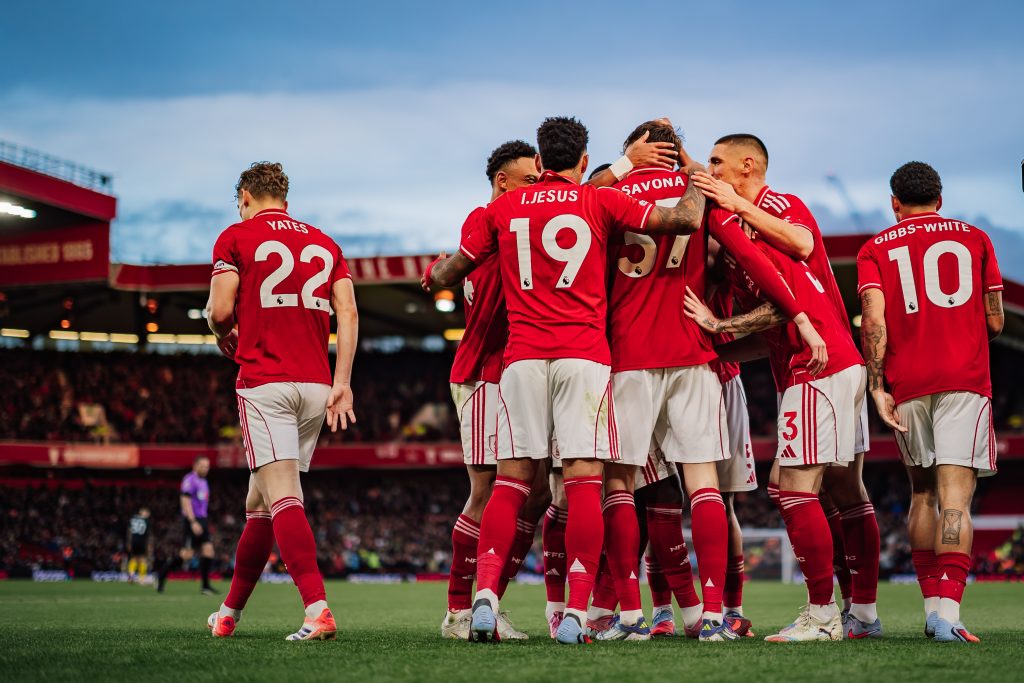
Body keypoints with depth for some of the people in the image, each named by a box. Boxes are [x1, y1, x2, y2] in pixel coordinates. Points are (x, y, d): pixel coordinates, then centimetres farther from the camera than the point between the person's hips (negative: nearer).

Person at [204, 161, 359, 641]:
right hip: (315, 385, 6)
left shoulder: (236, 237, 3)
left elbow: (220, 311, -5)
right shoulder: (324, 243, 18)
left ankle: (317, 609, -30)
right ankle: (230, 611, 27)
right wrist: (342, 383, 5)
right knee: (260, 503, 16)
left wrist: (226, 337, 17)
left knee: (282, 496, -14)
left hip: (264, 381, -6)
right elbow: (348, 313, 7)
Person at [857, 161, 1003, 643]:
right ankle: (948, 610, -23)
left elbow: (874, 320, -4)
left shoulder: (876, 249, 10)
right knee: (955, 497, -10)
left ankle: (932, 606, 15)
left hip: (907, 383, 2)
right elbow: (994, 323, 11)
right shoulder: (973, 239, 12)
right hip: (964, 380, -2)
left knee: (922, 492, 16)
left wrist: (877, 387, -5)